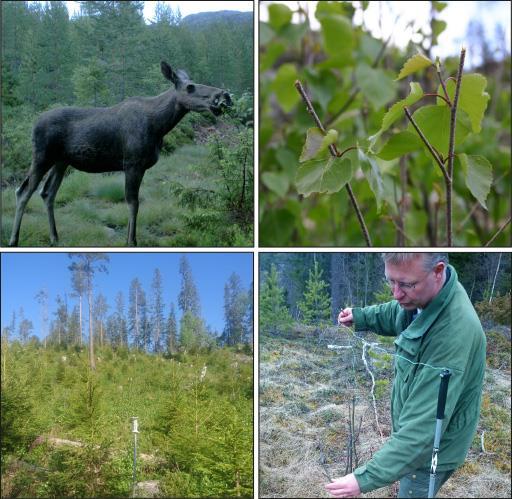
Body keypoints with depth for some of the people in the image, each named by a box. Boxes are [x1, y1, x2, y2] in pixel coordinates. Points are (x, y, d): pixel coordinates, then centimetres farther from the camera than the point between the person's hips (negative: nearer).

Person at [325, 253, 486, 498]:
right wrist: (361, 316, 4)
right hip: (413, 426, 8)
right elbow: (400, 314, 17)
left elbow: (424, 426, -38)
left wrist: (366, 478, -38)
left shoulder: (454, 335, -39)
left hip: (432, 451, -8)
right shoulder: (422, 295, -12)